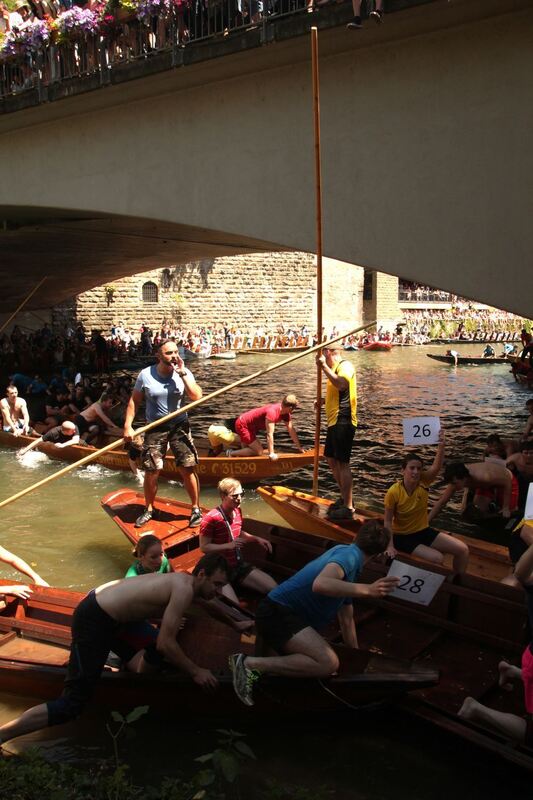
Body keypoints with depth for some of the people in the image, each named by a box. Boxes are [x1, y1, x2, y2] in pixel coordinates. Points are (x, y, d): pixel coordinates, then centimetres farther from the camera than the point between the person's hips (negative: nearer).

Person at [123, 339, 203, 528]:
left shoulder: (184, 373, -5)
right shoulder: (146, 375, -6)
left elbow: (196, 396, -18)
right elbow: (134, 400, 1)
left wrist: (182, 373, -20)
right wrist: (128, 426, -6)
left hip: (179, 426, 0)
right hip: (155, 429, 0)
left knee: (188, 469, -4)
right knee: (151, 472, 5)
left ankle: (196, 509, 13)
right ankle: (148, 510, 26)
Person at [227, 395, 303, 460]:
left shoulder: (286, 413, -6)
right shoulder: (272, 411, -33)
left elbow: (291, 430, 2)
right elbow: (270, 434, -34)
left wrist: (299, 447, 3)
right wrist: (271, 454, -33)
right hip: (242, 425, -10)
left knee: (247, 449, 22)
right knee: (259, 452, -14)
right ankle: (231, 454, -11)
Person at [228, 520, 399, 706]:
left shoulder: (349, 558, 20)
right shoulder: (349, 554, -11)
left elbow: (346, 620, 29)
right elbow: (320, 584, -33)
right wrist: (368, 590, -37)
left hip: (286, 614, 10)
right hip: (276, 612, -10)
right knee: (328, 663, -25)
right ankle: (251, 664, -18)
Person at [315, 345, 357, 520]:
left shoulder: (345, 365, -11)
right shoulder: (336, 368, 20)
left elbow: (341, 384, -31)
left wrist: (324, 366, -26)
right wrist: (323, 401, 14)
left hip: (343, 422, -11)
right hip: (335, 421, 11)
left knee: (342, 463, -9)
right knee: (331, 459, 18)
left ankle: (348, 507, -4)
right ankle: (345, 498, 29)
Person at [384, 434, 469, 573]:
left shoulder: (423, 482, -12)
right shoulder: (393, 492, -21)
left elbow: (436, 467, -31)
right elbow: (388, 521, -14)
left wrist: (441, 445, -47)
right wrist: (390, 545, -21)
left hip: (424, 531, 5)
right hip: (403, 537, -5)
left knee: (462, 549, -3)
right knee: (437, 558, -26)